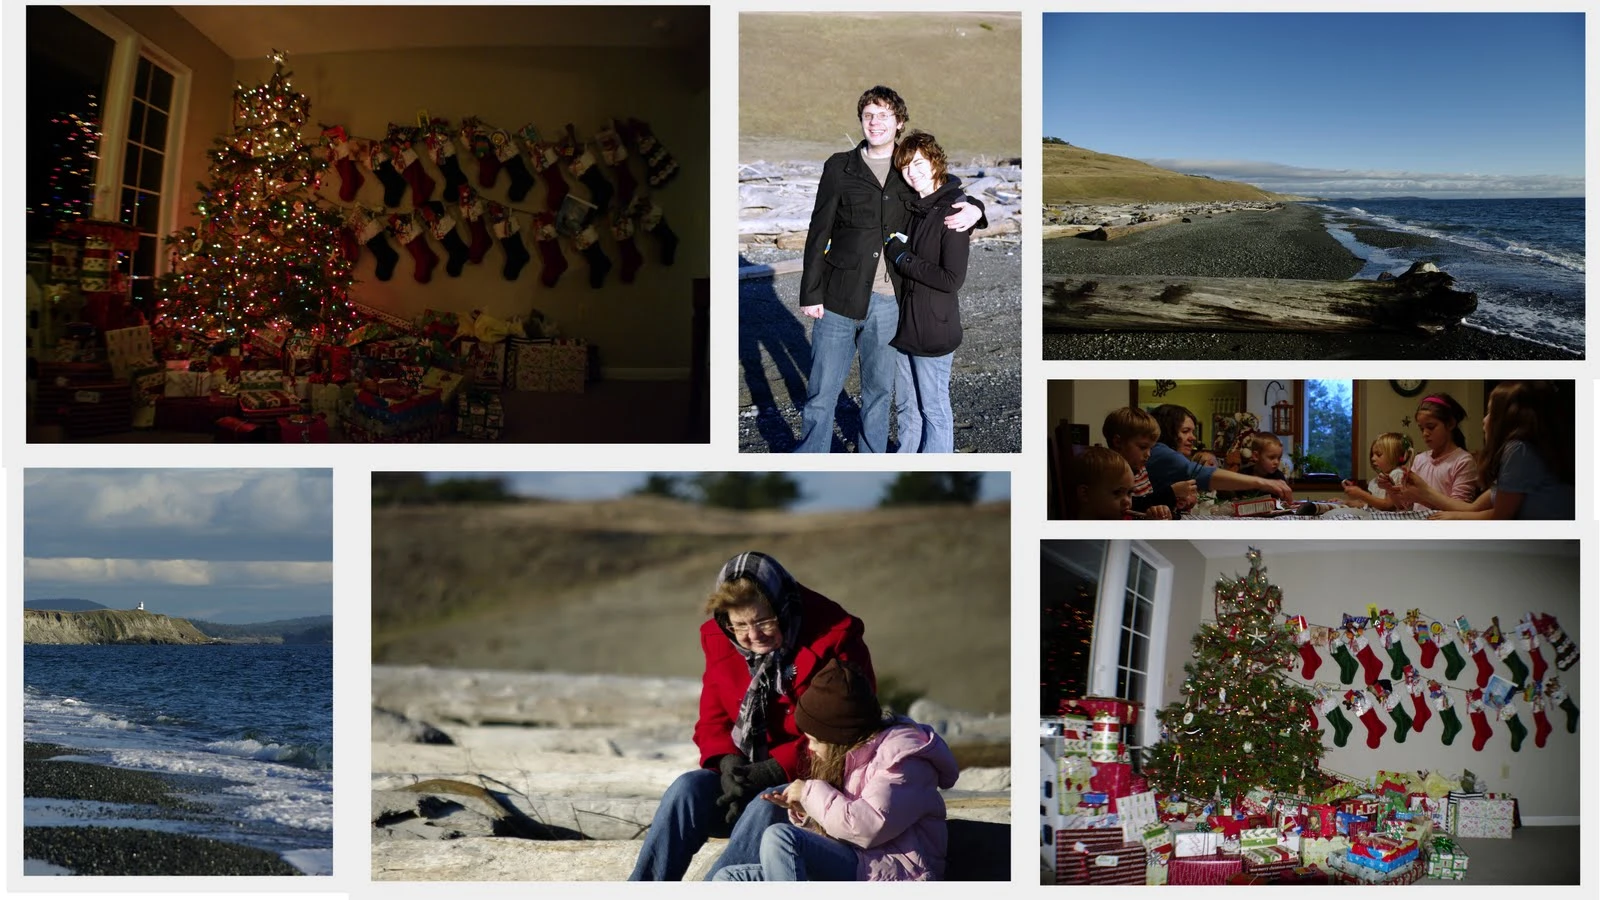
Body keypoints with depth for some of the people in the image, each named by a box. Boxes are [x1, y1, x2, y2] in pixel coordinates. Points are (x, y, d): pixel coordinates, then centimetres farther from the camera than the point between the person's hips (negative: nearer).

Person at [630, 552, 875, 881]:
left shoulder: (835, 641, -12)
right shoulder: (721, 642, 4)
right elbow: (712, 721, 8)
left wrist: (776, 769, -23)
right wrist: (728, 762, -15)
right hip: (744, 779, 5)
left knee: (766, 807, -35)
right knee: (688, 788, -24)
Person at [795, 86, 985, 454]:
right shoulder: (840, 167, 2)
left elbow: (950, 199, 22)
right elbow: (819, 232, 2)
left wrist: (973, 209, -3)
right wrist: (810, 293, -3)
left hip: (888, 302, 2)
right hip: (839, 299, -2)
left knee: (879, 391, 12)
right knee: (821, 393, 1)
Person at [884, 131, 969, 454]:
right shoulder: (913, 208, 7)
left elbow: (952, 279, -21)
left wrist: (901, 256, -16)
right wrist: (894, 248, -3)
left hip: (933, 330, -8)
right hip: (904, 324, 8)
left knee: (934, 411, 4)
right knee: (906, 408, 18)